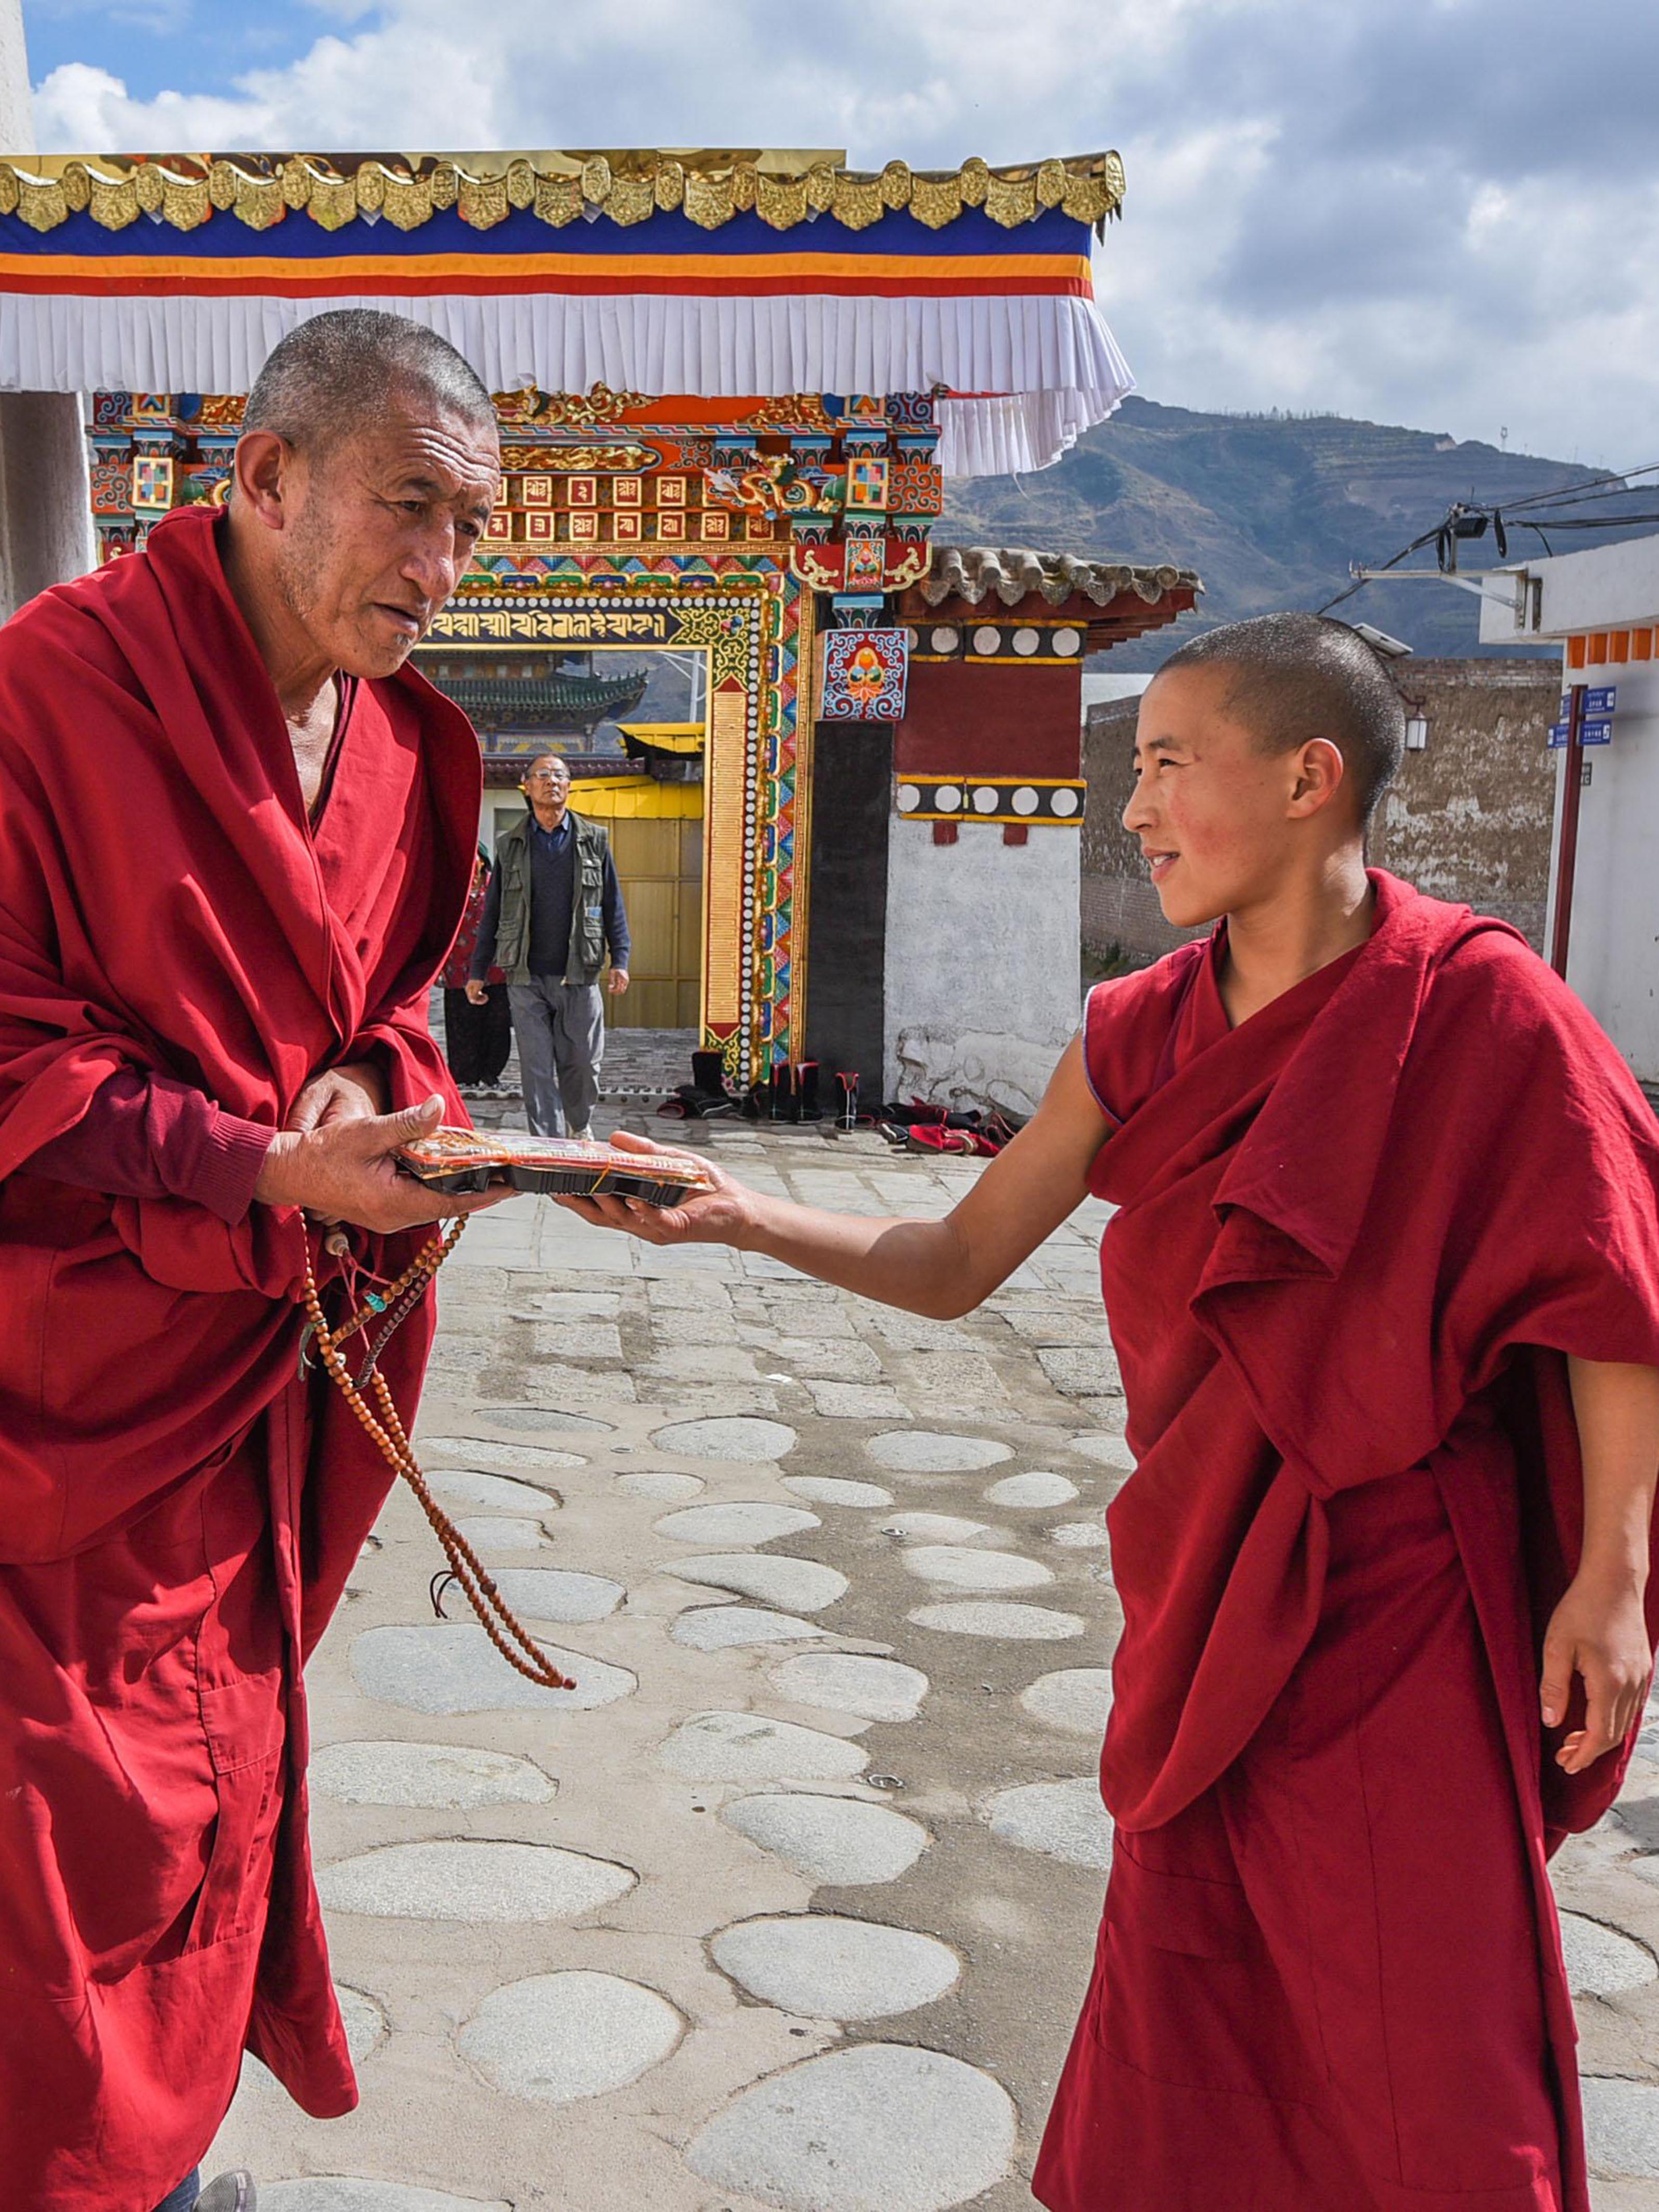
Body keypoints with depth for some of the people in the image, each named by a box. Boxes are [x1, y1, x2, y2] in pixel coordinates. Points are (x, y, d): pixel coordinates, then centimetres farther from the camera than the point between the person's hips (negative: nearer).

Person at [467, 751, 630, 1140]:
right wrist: (478, 971, 9)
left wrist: (620, 960, 0)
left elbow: (613, 905, 10)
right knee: (537, 1069, -1)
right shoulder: (510, 844, 9)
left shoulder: (593, 840, 8)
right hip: (526, 976, 0)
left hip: (579, 975, 0)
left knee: (583, 1062, 6)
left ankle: (580, 1128, 32)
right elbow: (492, 912, 12)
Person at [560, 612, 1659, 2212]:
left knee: (1427, 2029, 8)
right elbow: (955, 1265, 3)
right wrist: (741, 1215, -9)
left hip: (1403, 1587, -5)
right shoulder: (1143, 1037, 1)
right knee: (1184, 1991, 16)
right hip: (1207, 1578, 5)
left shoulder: (1480, 1010, -14)